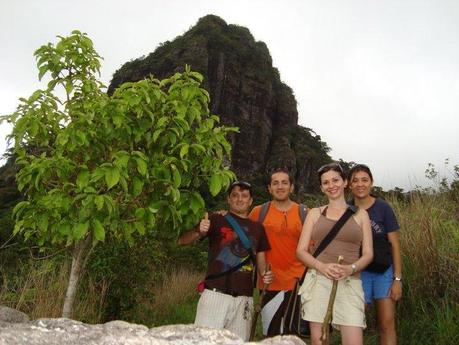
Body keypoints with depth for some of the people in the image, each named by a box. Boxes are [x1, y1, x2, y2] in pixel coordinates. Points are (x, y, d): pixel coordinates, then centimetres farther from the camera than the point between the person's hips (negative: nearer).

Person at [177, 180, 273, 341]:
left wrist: (264, 274, -2)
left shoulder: (257, 228, 13)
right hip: (215, 293, -4)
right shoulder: (217, 220, 1)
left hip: (244, 298, 4)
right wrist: (199, 232, -24)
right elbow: (182, 241, -4)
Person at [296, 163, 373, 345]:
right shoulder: (314, 213, 10)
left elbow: (368, 254, 6)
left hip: (349, 283, 0)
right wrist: (322, 266, -14)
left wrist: (350, 269, -14)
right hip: (318, 281, 0)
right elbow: (301, 251, 5)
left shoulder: (360, 214, 10)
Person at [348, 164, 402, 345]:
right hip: (358, 273, 1)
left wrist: (397, 279, -7)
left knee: (387, 324, -1)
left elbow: (394, 244, -4)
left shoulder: (383, 208, -6)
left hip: (384, 271, -1)